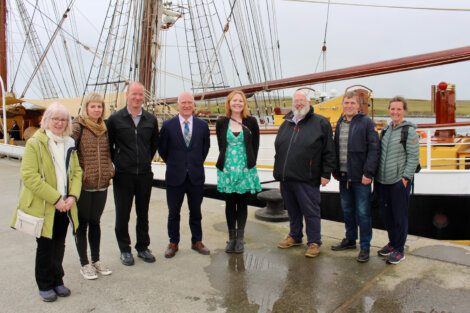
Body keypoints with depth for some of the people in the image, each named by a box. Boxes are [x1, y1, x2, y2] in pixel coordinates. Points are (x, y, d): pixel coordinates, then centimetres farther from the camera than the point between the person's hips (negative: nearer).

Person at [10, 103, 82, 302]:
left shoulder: (69, 144, 7)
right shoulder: (35, 143, -11)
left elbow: (77, 172, 6)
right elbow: (29, 176, -18)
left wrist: (72, 196, -10)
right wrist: (55, 198, -21)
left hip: (64, 206, 5)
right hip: (44, 206, -4)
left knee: (59, 245, 15)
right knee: (45, 246, 9)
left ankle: (57, 280, 31)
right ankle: (45, 285, 26)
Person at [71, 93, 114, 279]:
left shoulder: (104, 128, 10)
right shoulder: (77, 126, -9)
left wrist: (110, 171, 7)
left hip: (102, 184, 5)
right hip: (83, 184, -5)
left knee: (95, 222, 16)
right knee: (82, 223, 8)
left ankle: (96, 260, 28)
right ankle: (84, 264, 20)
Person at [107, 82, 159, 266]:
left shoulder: (151, 120, 4)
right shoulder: (115, 119, -4)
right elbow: (108, 145, 4)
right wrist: (117, 162, 3)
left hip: (144, 174, 2)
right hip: (123, 174, -2)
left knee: (143, 213, 12)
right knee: (122, 214, 7)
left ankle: (142, 247, 26)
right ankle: (124, 249, 23)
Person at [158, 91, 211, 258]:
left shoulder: (202, 125, 1)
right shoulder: (168, 125, -4)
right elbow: (162, 149, 6)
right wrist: (173, 164, 10)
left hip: (196, 176, 1)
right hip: (175, 176, -1)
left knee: (195, 212, 12)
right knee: (173, 213, 10)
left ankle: (197, 241, 27)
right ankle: (173, 243, 25)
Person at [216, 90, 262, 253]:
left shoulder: (251, 122, -1)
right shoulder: (221, 122, 1)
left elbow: (255, 145, 4)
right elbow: (221, 145, 10)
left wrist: (250, 163, 0)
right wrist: (227, 160, 6)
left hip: (245, 169, -1)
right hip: (227, 169, 1)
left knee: (242, 203, 7)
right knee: (230, 203, 8)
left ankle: (240, 238, 17)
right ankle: (231, 237, 20)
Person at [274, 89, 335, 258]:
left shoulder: (321, 123, -1)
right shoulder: (286, 124, 16)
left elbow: (329, 151, -4)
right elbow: (278, 149, 20)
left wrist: (326, 174, -8)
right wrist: (278, 171, 16)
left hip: (307, 179, -5)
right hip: (286, 177, 6)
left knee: (311, 211, 4)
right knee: (292, 210, 18)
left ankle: (314, 242, 18)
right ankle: (294, 236, 35)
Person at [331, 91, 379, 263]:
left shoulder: (366, 122, -7)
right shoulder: (340, 123, 12)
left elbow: (373, 149, -13)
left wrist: (368, 173, -19)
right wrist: (335, 170, 11)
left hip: (360, 177, -6)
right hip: (344, 176, 6)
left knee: (362, 213, 2)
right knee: (347, 210, 17)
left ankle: (365, 247, 14)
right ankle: (350, 240, 33)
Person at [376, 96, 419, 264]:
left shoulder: (409, 131, -7)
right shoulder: (386, 130, 10)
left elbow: (413, 157, -9)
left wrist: (406, 177, -13)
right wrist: (377, 174, 10)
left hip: (400, 181, -6)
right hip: (383, 181, 6)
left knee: (399, 215, 3)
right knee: (385, 213, 14)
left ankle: (399, 249, 17)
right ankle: (392, 242, 32)